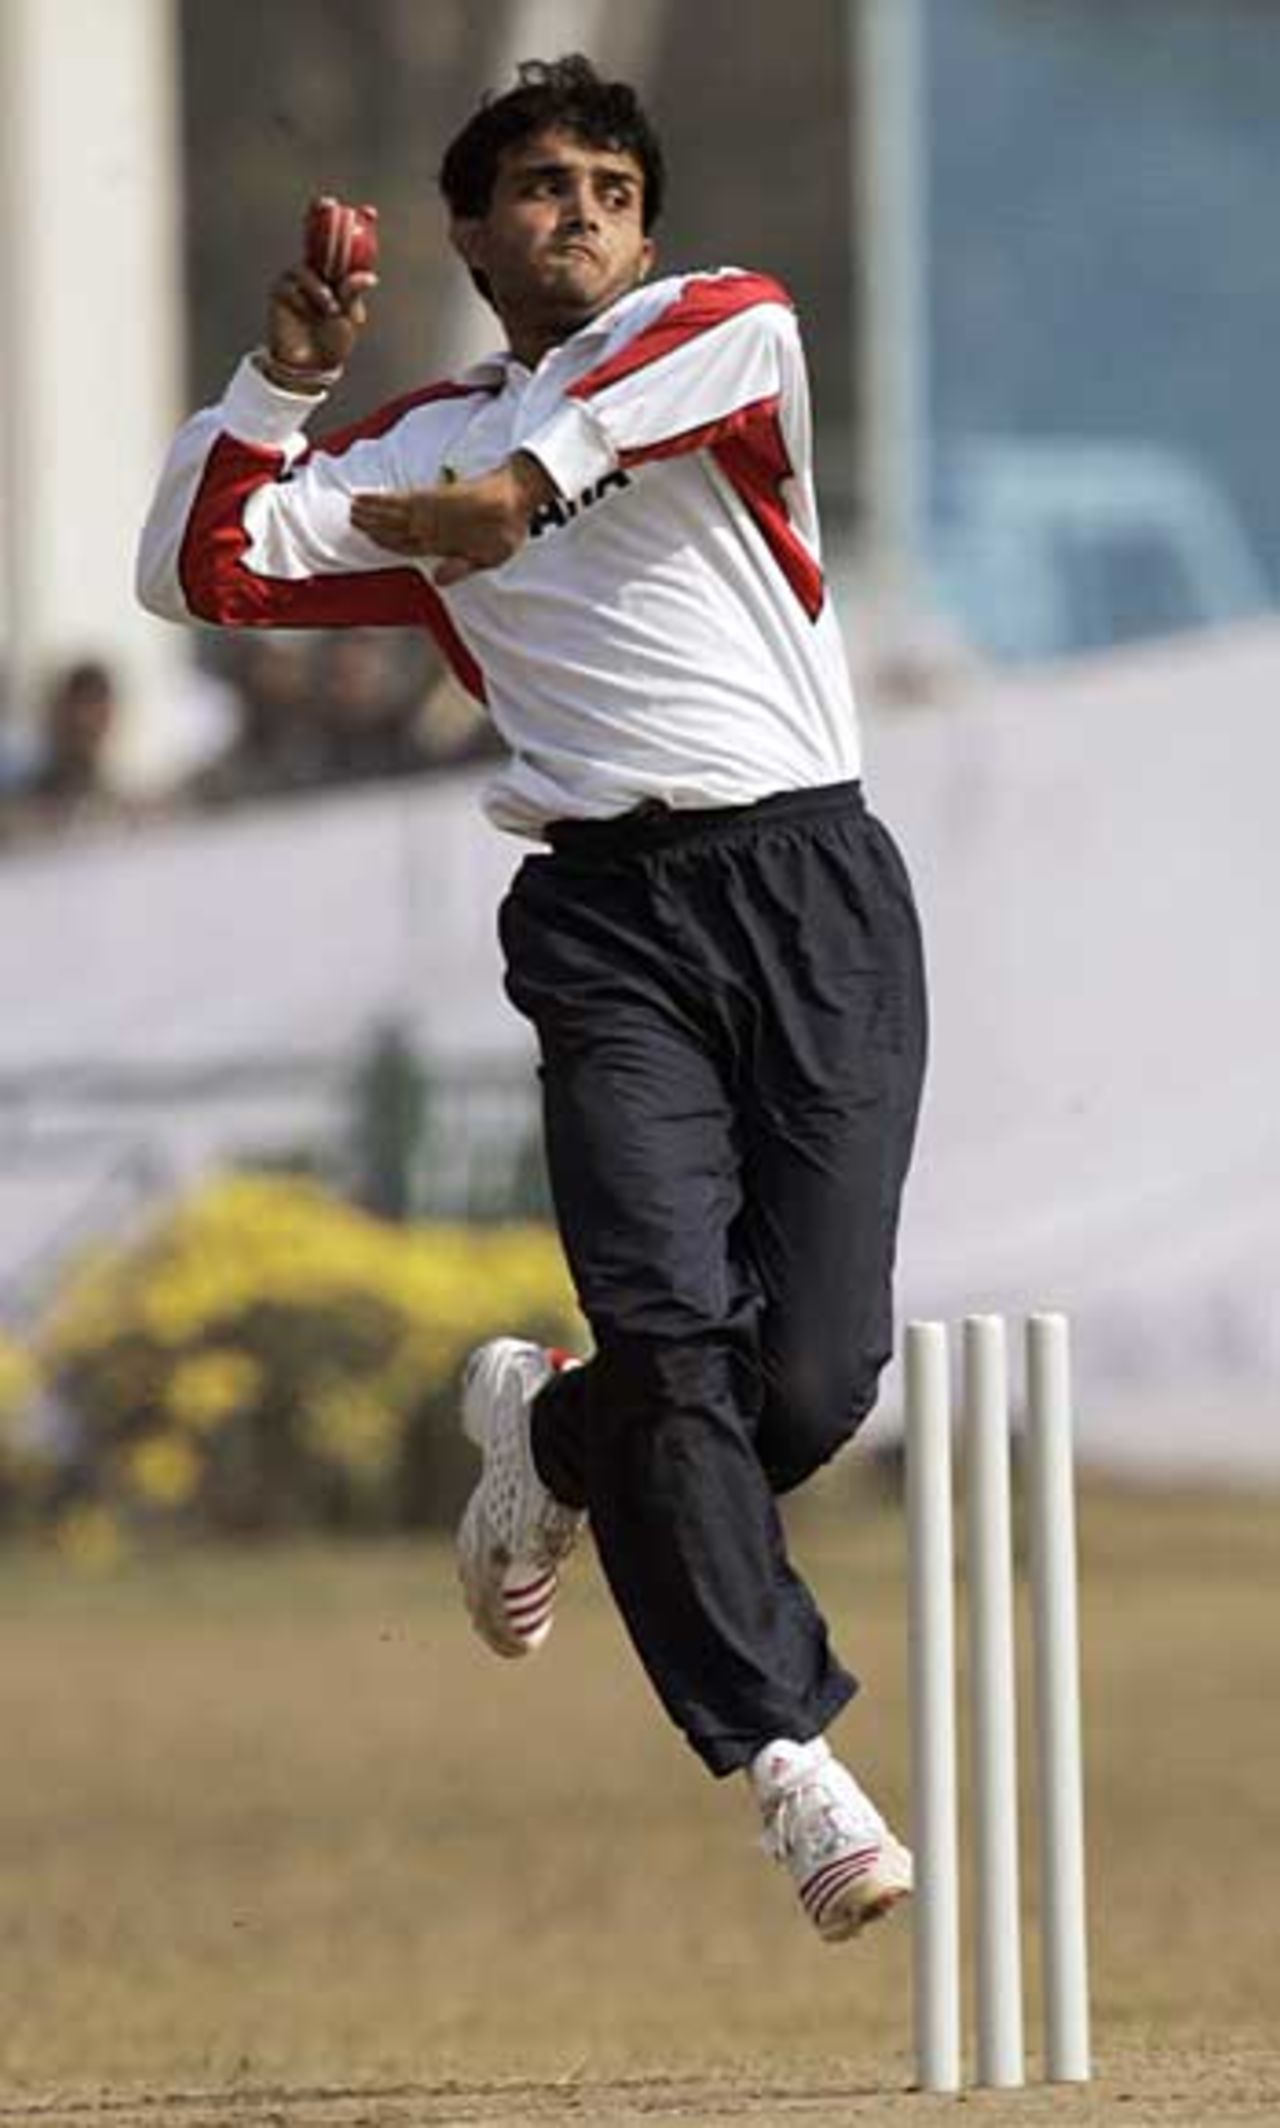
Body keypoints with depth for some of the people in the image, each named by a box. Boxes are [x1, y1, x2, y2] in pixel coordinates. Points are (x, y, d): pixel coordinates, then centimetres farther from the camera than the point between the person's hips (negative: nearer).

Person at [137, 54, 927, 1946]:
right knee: (671, 1328, -18)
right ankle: (785, 1752, -12)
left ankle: (548, 1438, 23)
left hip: (814, 884, -1)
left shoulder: (699, 332, 11)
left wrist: (533, 475, -23)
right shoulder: (414, 458, 20)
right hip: (606, 915, 1)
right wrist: (285, 376, 1)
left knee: (816, 1374, -8)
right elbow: (199, 572, 12)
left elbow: (751, 334, -15)